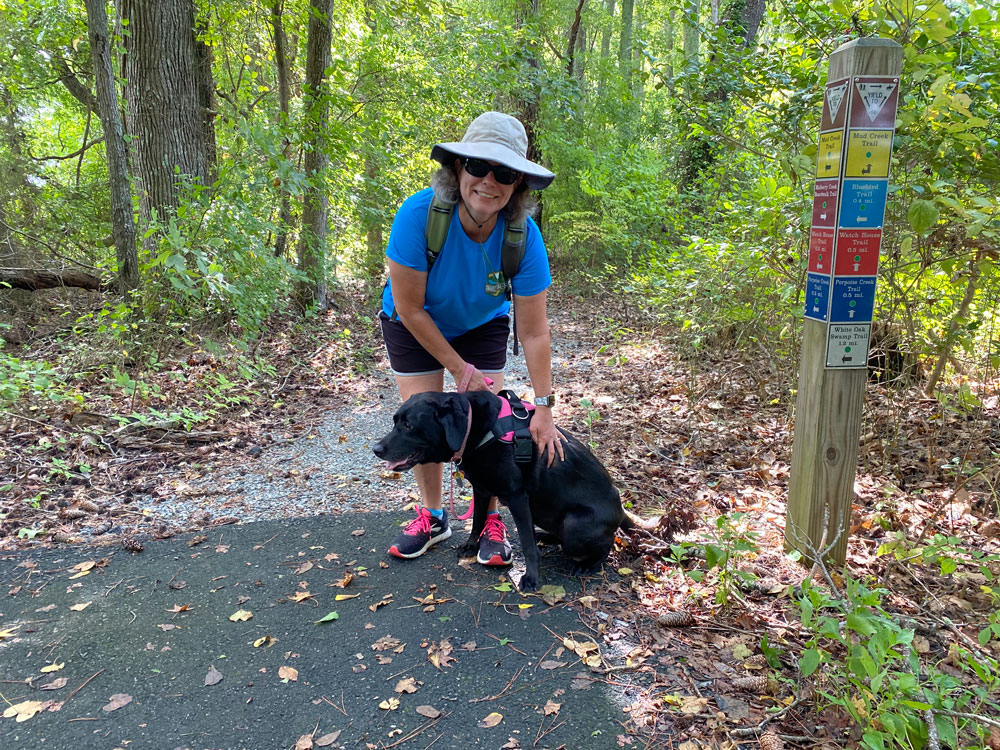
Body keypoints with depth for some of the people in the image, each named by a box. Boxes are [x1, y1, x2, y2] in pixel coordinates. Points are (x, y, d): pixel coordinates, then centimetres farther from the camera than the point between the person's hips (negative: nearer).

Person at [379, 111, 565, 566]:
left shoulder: (523, 237, -30)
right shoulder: (418, 214, -35)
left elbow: (533, 332, -24)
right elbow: (410, 308, -25)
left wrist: (543, 408, -23)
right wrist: (458, 368, -19)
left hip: (482, 326, 1)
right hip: (414, 327, 0)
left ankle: (490, 523, 14)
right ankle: (431, 517, 20)